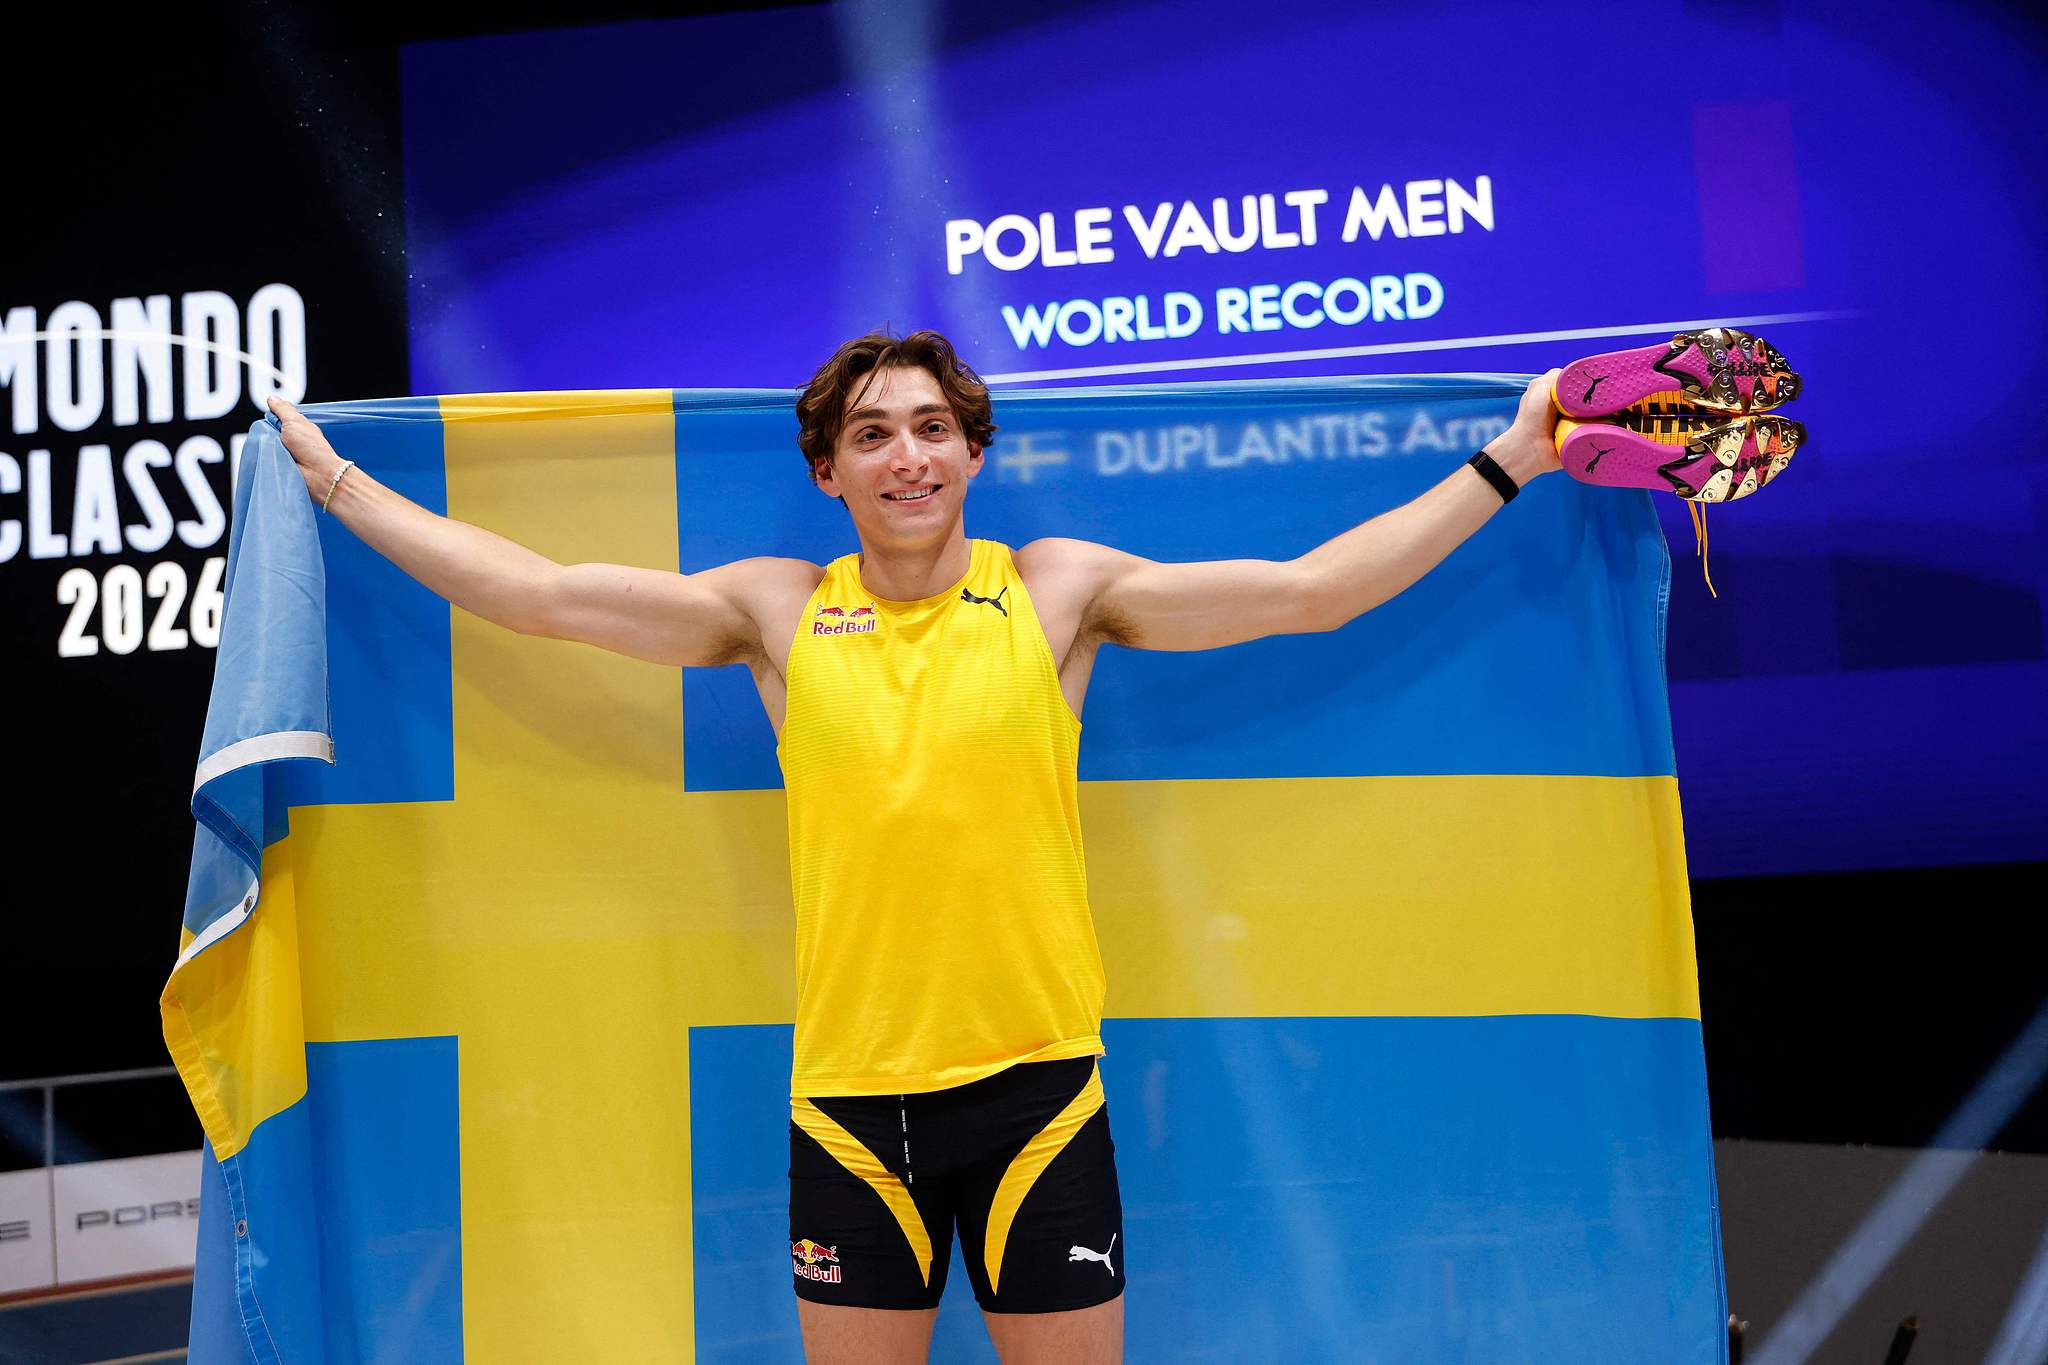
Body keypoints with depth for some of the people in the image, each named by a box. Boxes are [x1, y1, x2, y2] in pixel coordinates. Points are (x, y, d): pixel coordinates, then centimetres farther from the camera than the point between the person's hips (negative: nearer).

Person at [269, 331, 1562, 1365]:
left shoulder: (1059, 588, -1)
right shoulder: (775, 610, 2)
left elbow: (1311, 589, -1)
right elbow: (533, 591, 5)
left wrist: (1507, 461, 1)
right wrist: (333, 478, 7)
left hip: (1038, 1083, -1)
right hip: (848, 1096, 1)